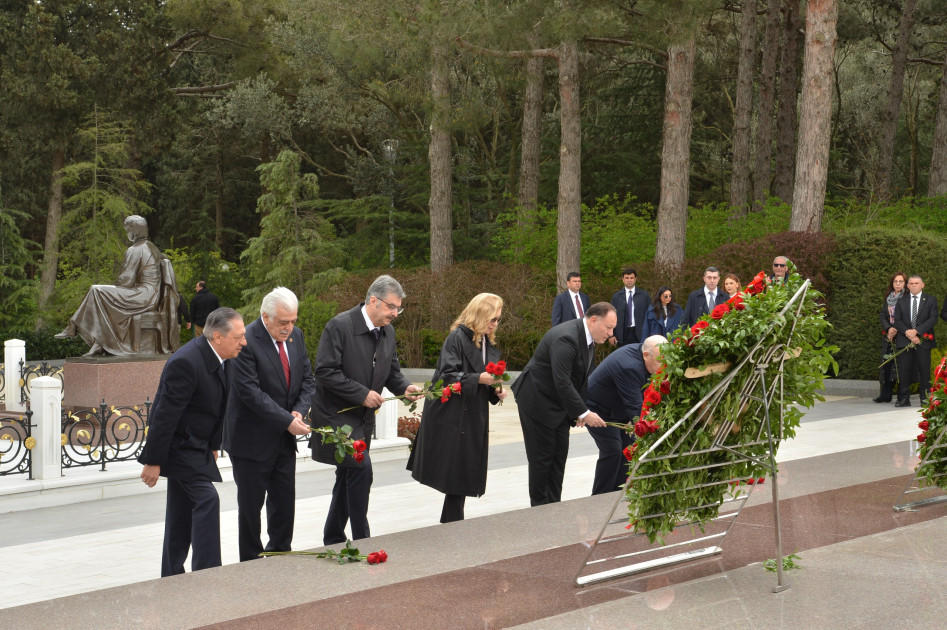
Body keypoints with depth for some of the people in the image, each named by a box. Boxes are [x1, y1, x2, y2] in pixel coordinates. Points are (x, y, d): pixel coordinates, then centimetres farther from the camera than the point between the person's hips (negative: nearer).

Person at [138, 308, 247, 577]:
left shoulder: (217, 358, 3)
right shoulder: (186, 362, -27)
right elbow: (165, 414, -25)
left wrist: (213, 446, 19)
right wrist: (153, 461, -22)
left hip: (195, 445, 10)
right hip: (179, 444, -10)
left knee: (183, 510, 14)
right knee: (206, 499, -15)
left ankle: (172, 575, 22)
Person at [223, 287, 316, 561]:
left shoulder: (296, 336, 4)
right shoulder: (246, 342, -20)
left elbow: (307, 379, 10)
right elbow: (250, 392, -23)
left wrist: (299, 411, -8)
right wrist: (287, 421, -24)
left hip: (284, 438, 7)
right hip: (252, 440, -6)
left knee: (284, 504, 12)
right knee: (250, 507, 5)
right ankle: (252, 564, 17)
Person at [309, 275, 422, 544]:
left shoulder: (387, 331, 6)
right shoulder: (340, 326, -17)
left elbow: (391, 370, 17)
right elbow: (325, 371, -21)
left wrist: (405, 387, -5)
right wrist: (361, 393, -23)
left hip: (363, 416, 8)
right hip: (336, 414, -8)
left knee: (348, 477, 14)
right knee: (360, 467, -19)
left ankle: (333, 540, 26)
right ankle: (361, 540, -12)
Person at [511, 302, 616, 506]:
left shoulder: (588, 338, 3)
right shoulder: (566, 338, -29)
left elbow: (581, 377, 10)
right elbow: (562, 383, -32)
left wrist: (580, 411, 2)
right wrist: (583, 413, -29)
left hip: (559, 403, 9)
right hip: (537, 401, -9)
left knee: (559, 455, 11)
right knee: (542, 457, -2)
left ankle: (554, 505, 18)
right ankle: (540, 508, 8)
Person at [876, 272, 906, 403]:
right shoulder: (888, 298, 14)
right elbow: (882, 316, 10)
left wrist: (897, 330, -15)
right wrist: (888, 329, -7)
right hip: (888, 336, 5)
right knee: (887, 364, 4)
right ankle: (885, 394, 8)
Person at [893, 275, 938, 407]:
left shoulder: (930, 300, 7)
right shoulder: (901, 301, 12)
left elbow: (933, 319, -4)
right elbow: (897, 321, 5)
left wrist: (917, 331, -15)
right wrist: (907, 332, -12)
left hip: (923, 340, -1)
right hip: (904, 340, 1)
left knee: (924, 370, -1)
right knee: (903, 369, -2)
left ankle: (925, 398, 6)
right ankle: (904, 398, 3)